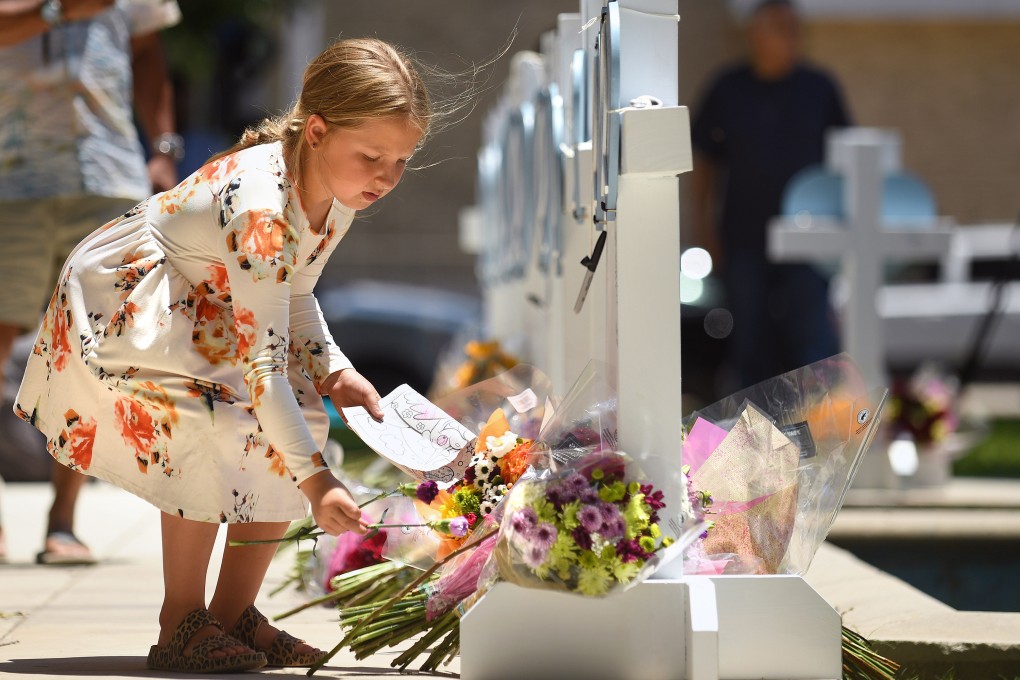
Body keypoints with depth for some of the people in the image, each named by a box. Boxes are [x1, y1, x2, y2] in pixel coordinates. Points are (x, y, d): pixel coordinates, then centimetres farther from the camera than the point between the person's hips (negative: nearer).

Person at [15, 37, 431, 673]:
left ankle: (233, 612, 6)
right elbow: (261, 362, -36)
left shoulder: (337, 192, -9)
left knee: (301, 423, -4)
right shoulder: (263, 207, -36)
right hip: (117, 313, -9)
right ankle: (181, 626, -12)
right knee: (214, 437, -27)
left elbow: (296, 296, 10)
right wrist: (314, 479, -38)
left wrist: (336, 372, -7)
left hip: (199, 318, 9)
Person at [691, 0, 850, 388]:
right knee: (751, 341, 6)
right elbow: (705, 160, 10)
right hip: (744, 237, 1)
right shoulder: (728, 90, 4)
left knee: (812, 337, -11)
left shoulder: (819, 88, 4)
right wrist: (704, 224, 5)